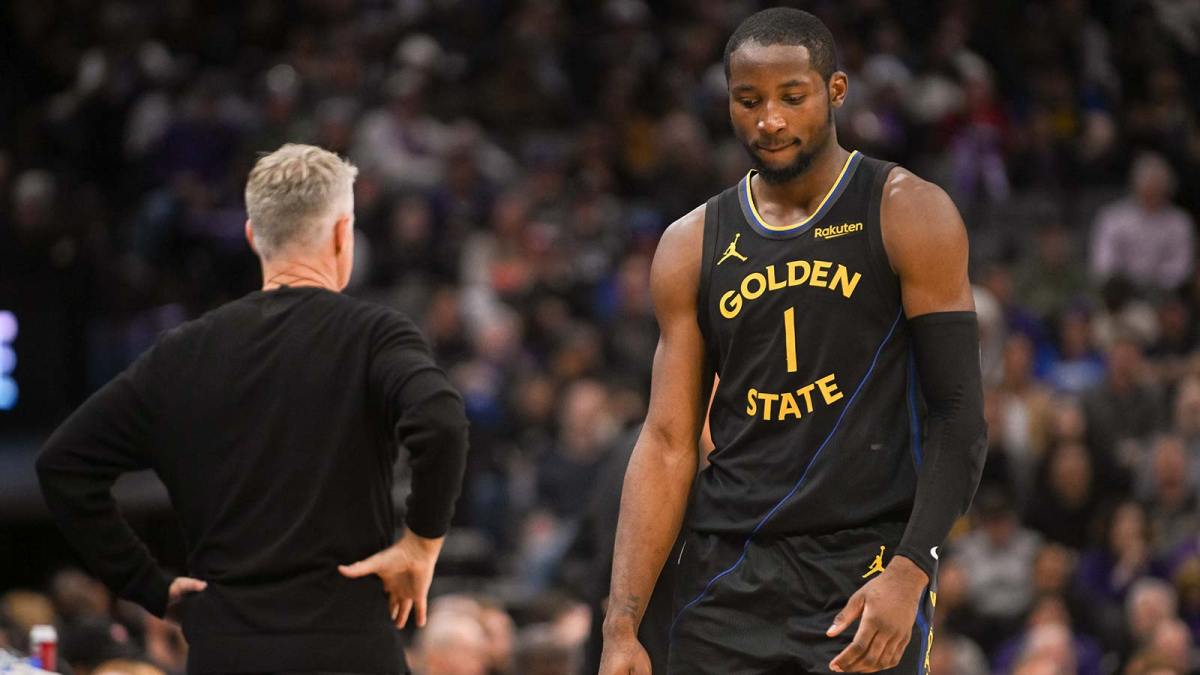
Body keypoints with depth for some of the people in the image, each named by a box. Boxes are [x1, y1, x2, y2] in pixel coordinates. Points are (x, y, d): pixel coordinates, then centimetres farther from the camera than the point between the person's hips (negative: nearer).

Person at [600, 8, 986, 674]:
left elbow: (958, 418, -5)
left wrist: (908, 573, -18)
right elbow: (666, 444, 8)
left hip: (865, 573, -4)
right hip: (725, 580, 4)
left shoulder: (907, 215, -1)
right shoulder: (691, 247, 10)